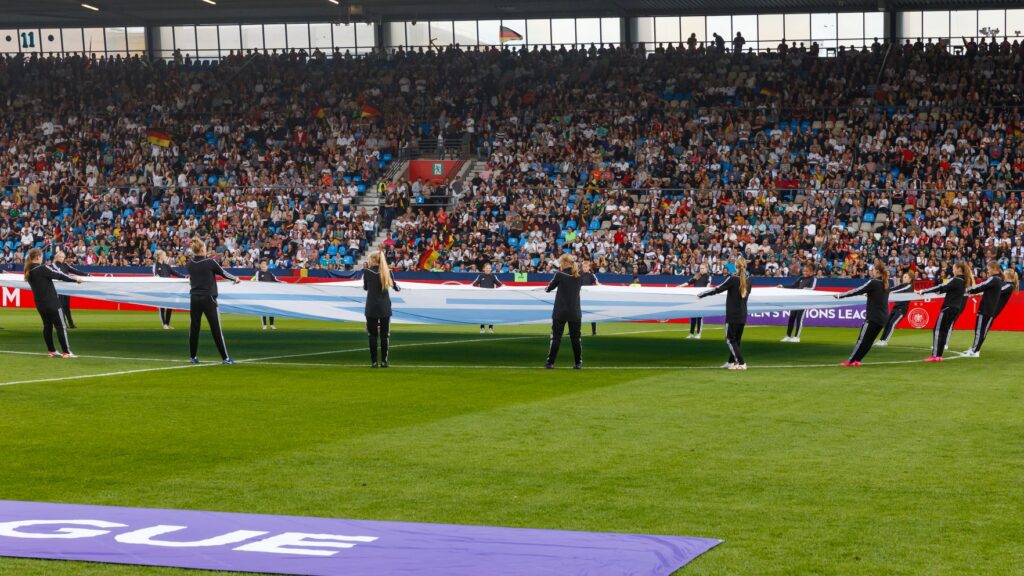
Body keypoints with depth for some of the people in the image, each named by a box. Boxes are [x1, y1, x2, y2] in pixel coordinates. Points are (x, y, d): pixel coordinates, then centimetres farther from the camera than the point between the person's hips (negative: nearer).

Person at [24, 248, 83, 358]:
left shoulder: (29, 272, 4)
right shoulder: (43, 269, -18)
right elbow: (60, 275, -15)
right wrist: (75, 279, -4)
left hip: (40, 304, 7)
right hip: (52, 303, -7)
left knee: (47, 326, 16)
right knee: (61, 326, -2)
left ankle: (51, 351, 19)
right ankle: (66, 352, -4)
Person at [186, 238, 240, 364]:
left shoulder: (190, 263, 1)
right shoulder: (210, 262, -10)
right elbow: (223, 273, 4)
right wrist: (235, 279, 19)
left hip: (194, 298, 4)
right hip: (208, 299, -4)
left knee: (194, 328, 9)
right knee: (216, 329, -1)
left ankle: (193, 356, 12)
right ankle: (225, 357, 0)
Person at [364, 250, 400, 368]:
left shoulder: (367, 271, -4)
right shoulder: (387, 272, 0)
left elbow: (365, 287, 10)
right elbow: (395, 287, 9)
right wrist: (399, 288, 32)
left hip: (371, 308, -1)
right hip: (385, 307, 1)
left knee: (373, 335, 3)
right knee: (385, 335, 6)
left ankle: (374, 362, -1)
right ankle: (384, 361, 4)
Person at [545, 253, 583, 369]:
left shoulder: (560, 275, -8)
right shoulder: (578, 276, 4)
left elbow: (549, 288, 2)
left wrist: (546, 288, 25)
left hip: (560, 312, -3)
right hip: (575, 312, 3)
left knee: (556, 337, 2)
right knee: (575, 338, 9)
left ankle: (550, 362, 1)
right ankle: (578, 363, 9)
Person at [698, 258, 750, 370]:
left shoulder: (733, 278, -14)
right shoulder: (747, 279, 3)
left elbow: (718, 289, -13)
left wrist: (702, 294, -5)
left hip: (732, 314, -6)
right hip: (743, 315, 6)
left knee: (730, 340, -1)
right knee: (737, 339, 16)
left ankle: (741, 363, -11)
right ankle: (731, 362, 24)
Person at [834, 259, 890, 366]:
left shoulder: (873, 283, -12)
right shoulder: (885, 284, 11)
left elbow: (857, 291, -13)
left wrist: (840, 296, -8)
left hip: (873, 317, -8)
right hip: (883, 317, 8)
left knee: (862, 339, -4)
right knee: (869, 340, 9)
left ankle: (851, 361, -2)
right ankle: (856, 360, 9)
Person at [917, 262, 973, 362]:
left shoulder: (956, 280, -15)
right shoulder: (964, 281, 11)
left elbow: (942, 288, -18)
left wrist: (923, 291, -15)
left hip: (949, 307, -8)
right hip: (957, 308, 8)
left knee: (938, 330, -5)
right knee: (944, 330, 11)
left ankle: (935, 355, -11)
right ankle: (939, 355, 9)